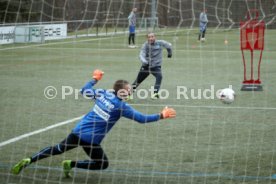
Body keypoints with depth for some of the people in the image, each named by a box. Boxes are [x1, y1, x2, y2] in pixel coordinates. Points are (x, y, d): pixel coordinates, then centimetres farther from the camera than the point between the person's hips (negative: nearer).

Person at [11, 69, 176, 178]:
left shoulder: (103, 93, 3)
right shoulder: (122, 106, -12)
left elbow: (84, 91, 19)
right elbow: (141, 118, -12)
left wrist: (95, 79, 33)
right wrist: (161, 116, -6)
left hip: (78, 131, 6)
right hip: (91, 139, -6)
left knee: (57, 149, 22)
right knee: (103, 164, 12)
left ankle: (28, 161, 11)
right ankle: (70, 164, 4)